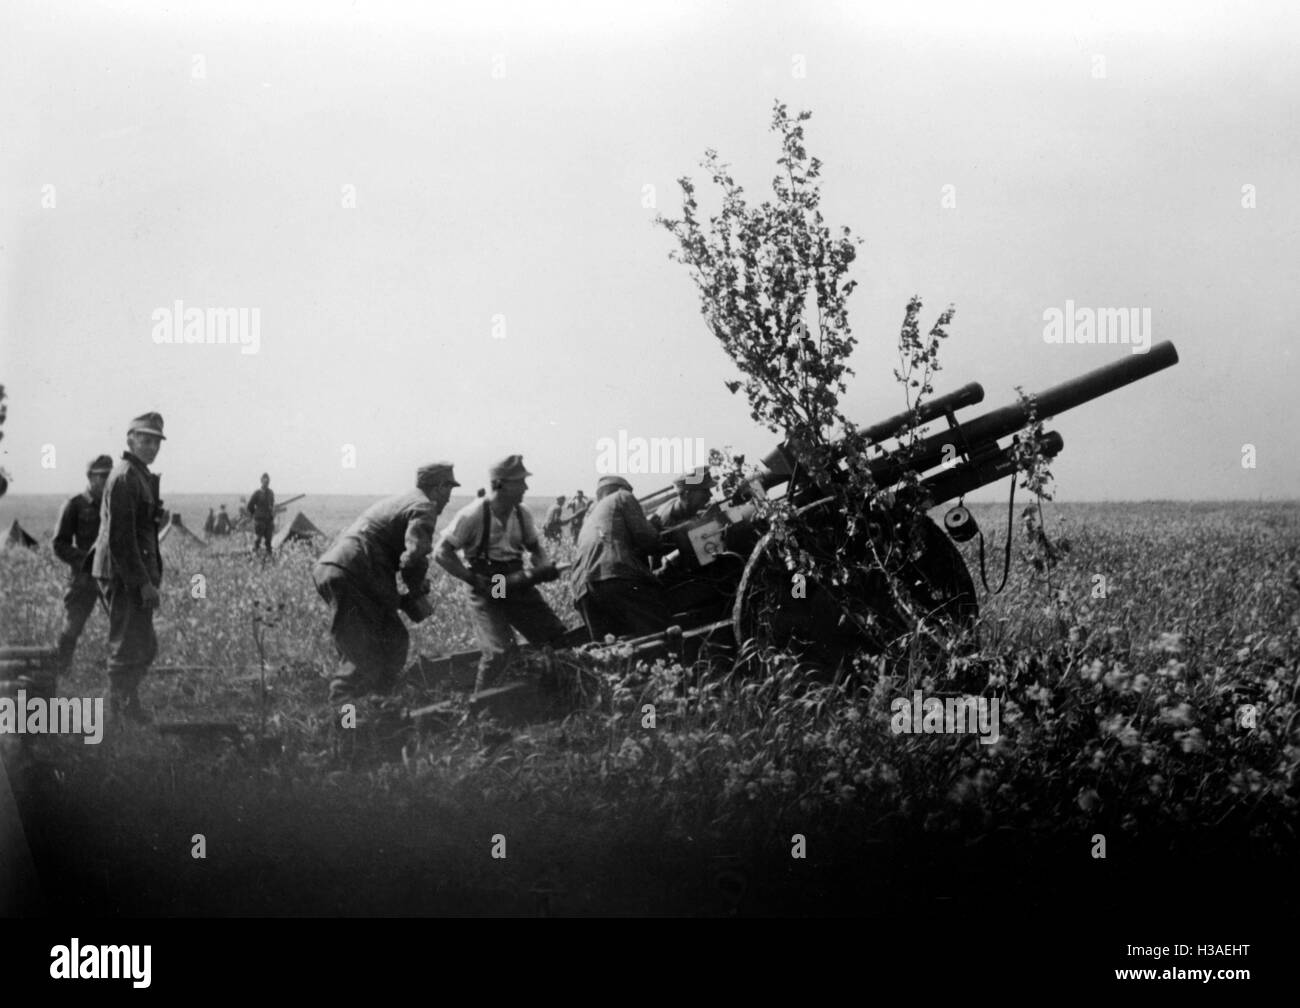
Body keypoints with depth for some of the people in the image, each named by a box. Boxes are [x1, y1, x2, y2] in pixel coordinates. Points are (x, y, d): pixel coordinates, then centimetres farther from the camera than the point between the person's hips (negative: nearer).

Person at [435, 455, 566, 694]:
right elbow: (442, 554, -13)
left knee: (559, 639, -1)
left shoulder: (522, 515, 1)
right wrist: (475, 581, -18)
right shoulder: (473, 515, -17)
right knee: (499, 651, -22)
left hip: (517, 584, 6)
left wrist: (545, 567, -6)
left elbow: (535, 548, 17)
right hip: (486, 592, -6)